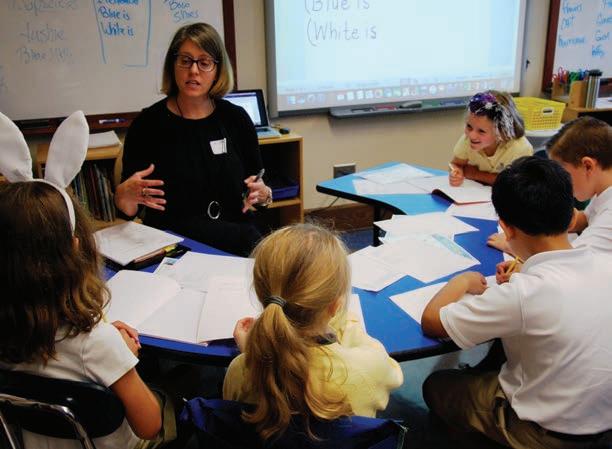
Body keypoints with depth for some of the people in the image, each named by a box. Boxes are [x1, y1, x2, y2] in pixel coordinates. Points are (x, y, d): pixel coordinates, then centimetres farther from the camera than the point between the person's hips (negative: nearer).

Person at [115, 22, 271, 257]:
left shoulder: (236, 118, 5)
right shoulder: (148, 123, -2)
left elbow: (259, 187, 14)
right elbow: (127, 209, 1)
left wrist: (262, 194, -9)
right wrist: (125, 194, -22)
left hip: (237, 236, 3)